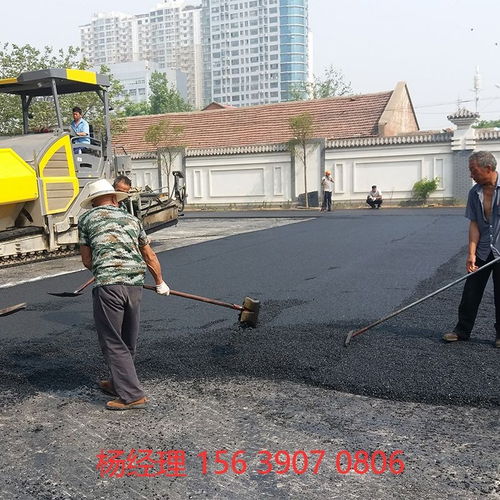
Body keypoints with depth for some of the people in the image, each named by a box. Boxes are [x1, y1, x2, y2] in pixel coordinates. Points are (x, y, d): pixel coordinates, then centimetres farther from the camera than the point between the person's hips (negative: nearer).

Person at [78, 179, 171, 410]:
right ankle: (119, 383, 35)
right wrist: (160, 283, 41)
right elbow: (150, 257, 28)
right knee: (127, 341, 18)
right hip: (135, 284, 5)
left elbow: (87, 261, 15)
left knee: (112, 342, 2)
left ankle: (132, 395, 0)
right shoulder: (131, 219, 21)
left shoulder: (87, 219, 12)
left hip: (107, 285, -4)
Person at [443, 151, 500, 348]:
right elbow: (474, 224, 2)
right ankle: (462, 330, 18)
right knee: (471, 291, 6)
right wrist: (471, 253, -5)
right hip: (483, 250, 4)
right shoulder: (474, 193, 4)